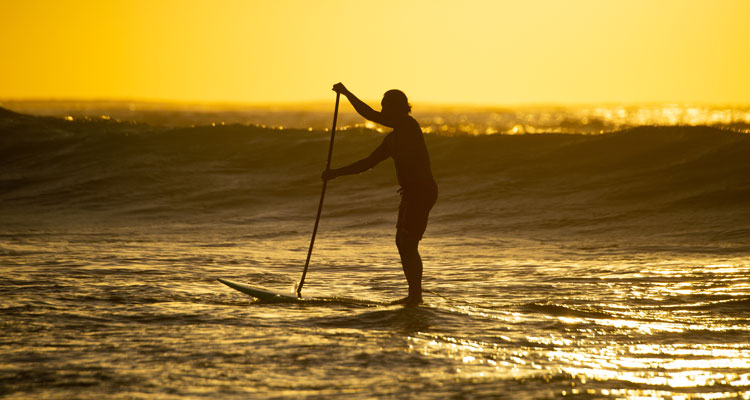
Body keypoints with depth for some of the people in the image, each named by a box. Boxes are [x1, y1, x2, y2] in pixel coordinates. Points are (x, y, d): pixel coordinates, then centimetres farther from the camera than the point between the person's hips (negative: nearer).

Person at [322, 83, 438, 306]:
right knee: (403, 243, 14)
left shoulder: (409, 126, -11)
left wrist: (346, 93, -13)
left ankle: (415, 294, -6)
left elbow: (371, 116, -21)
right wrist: (337, 173, 17)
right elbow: (368, 162, 22)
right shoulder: (394, 137, 17)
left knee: (408, 243, -9)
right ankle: (414, 294, 21)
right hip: (412, 192, 10)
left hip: (422, 190, -10)